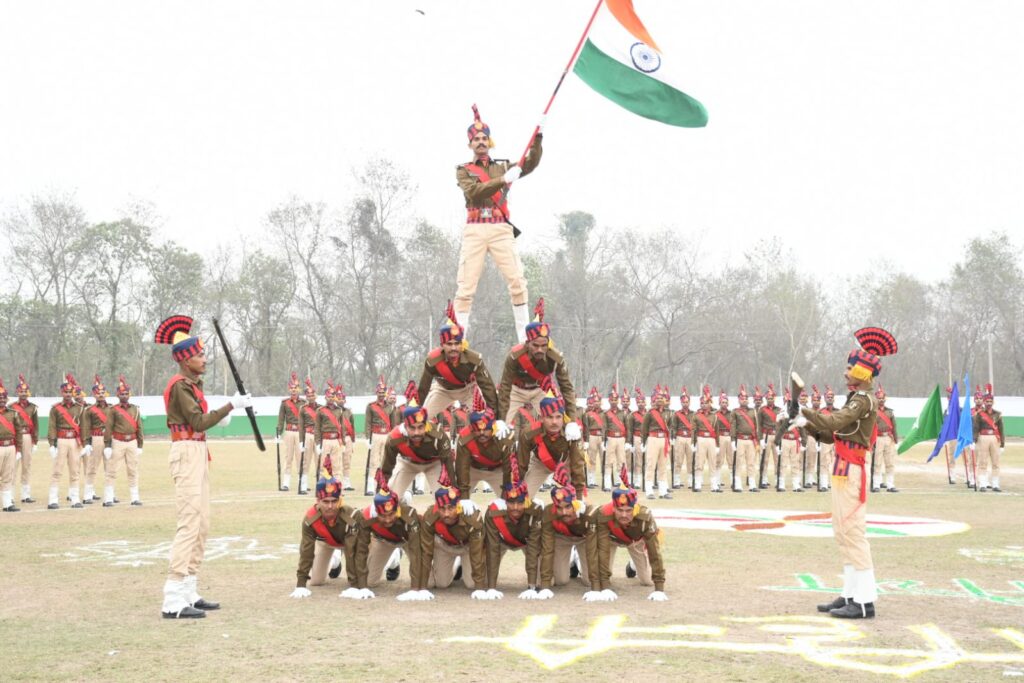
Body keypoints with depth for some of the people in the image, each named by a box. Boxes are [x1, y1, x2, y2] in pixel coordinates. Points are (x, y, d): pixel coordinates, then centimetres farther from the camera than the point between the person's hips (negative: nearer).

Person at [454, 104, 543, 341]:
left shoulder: (503, 166, 19)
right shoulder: (463, 170, 12)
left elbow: (530, 164, 3)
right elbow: (474, 193, -8)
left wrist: (537, 138, -13)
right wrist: (503, 180, -19)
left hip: (501, 229, 2)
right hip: (474, 230, -1)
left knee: (517, 281, -7)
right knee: (466, 285, -5)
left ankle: (524, 336, -2)